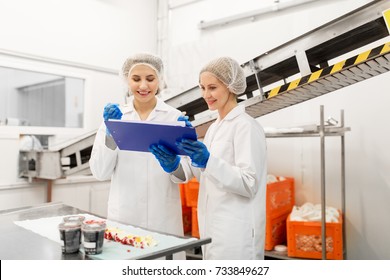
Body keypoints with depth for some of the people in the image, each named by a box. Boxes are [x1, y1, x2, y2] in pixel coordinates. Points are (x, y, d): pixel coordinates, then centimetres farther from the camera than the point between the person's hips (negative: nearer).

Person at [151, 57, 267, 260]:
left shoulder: (246, 126, -13)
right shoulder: (214, 127, 13)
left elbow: (249, 184, -19)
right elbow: (199, 173, 11)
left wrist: (208, 161, -30)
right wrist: (172, 163, -6)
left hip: (236, 233, -8)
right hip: (213, 228, 8)